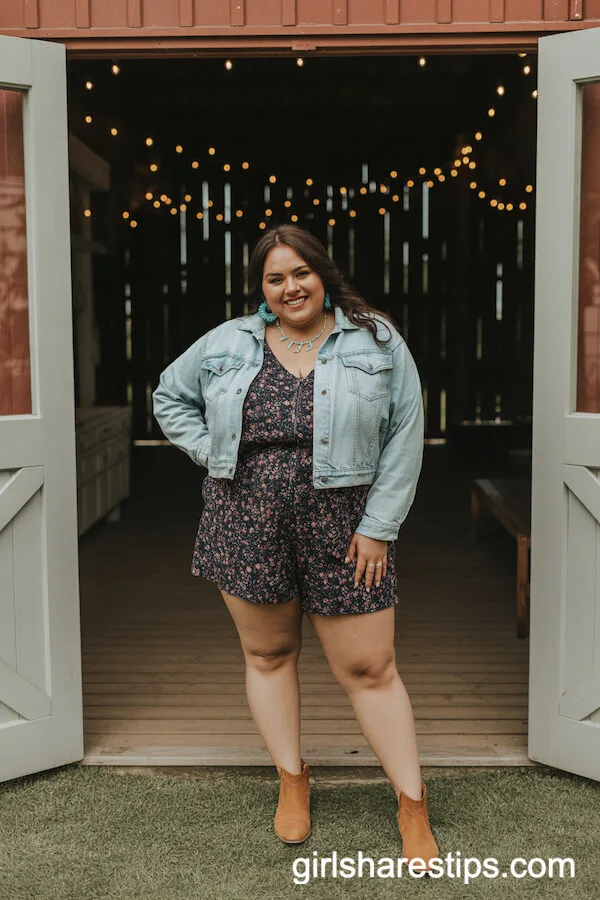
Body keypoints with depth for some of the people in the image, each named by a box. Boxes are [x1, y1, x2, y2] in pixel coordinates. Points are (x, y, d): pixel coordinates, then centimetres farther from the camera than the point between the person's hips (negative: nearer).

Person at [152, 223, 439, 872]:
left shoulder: (376, 341, 0)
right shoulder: (226, 343, 7)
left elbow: (404, 438, -2)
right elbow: (170, 396, 19)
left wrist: (378, 527, -8)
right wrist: (213, 456, 5)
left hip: (341, 525, -2)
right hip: (247, 522, 3)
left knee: (368, 668, 1)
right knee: (267, 654, 13)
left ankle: (412, 802, 17)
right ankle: (292, 781, 33)